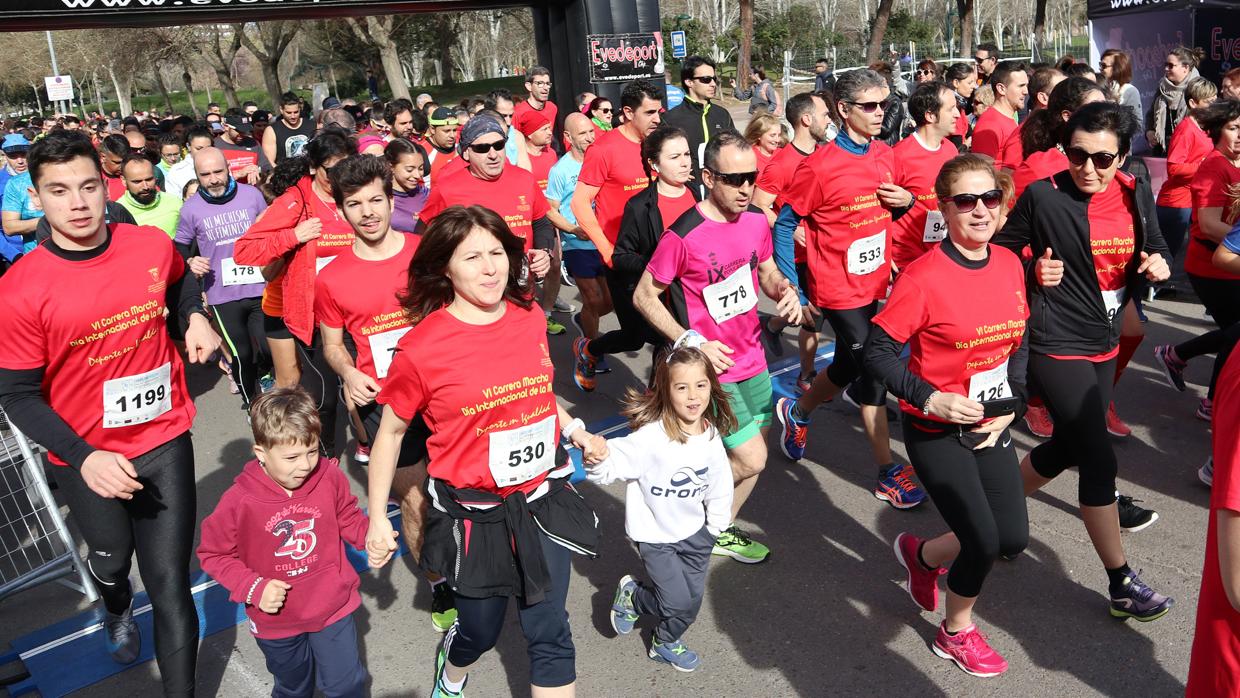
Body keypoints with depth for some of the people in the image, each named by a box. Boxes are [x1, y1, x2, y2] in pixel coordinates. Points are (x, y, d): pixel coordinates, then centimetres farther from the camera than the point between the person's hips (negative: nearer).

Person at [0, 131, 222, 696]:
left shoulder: (153, 246, -8)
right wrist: (83, 457, -23)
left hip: (164, 441, 0)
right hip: (86, 456, 0)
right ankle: (117, 610, 63)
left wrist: (196, 318, -3)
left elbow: (180, 281, 17)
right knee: (111, 559, 25)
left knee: (170, 587, 0)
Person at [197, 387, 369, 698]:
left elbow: (349, 521, -1)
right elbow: (213, 553, -10)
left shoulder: (330, 477, -18)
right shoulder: (239, 502, -24)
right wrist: (254, 587, -22)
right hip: (276, 620, 0)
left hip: (333, 609, 0)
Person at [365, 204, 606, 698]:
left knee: (549, 634, 9)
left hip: (542, 500, 3)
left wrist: (576, 431, 5)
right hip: (475, 514, -3)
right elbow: (390, 431, -4)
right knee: (482, 630, 17)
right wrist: (377, 519, -2)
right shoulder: (422, 347, -17)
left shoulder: (529, 317, -3)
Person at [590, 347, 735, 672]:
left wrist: (714, 528, 13)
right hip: (655, 535, -5)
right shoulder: (651, 438, -29)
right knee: (679, 601, -6)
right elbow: (609, 467, -32)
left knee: (692, 601, 14)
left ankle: (666, 643, 44)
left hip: (694, 531, 6)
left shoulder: (711, 436, -10)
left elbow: (720, 485, 5)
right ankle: (631, 595, 25)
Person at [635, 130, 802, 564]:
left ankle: (720, 531, 38)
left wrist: (785, 291, -7)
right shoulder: (683, 236, -20)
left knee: (751, 456, 16)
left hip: (752, 360, 7)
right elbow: (644, 296, -12)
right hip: (712, 369, -7)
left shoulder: (756, 221, -1)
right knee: (751, 461, -5)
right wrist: (691, 342, -19)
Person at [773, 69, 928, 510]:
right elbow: (785, 225, -12)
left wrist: (906, 201, -6)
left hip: (876, 283, 7)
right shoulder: (820, 166, -18)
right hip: (841, 291, -7)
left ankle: (797, 413, 47)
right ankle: (889, 473, 14)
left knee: (848, 367, 19)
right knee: (872, 373, -1)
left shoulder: (884, 155, 3)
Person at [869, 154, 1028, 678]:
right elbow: (877, 350, -18)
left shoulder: (1010, 265, 0)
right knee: (983, 543, -1)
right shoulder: (923, 276, -21)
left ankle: (921, 554, 38)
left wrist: (1010, 406, 0)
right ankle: (956, 634, 29)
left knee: (1012, 538, 9)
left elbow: (1018, 342, 11)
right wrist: (929, 399, -25)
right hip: (936, 429, -6)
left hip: (991, 424, 6)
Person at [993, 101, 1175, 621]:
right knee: (1100, 459, -6)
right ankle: (1121, 583, 7)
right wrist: (1033, 271, -22)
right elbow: (998, 251, -4)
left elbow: (1154, 249, 17)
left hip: (1103, 343, 7)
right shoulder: (1043, 196, -13)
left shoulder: (1132, 198, 3)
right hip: (1056, 344, -7)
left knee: (1067, 447, 18)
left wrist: (1158, 266, -5)